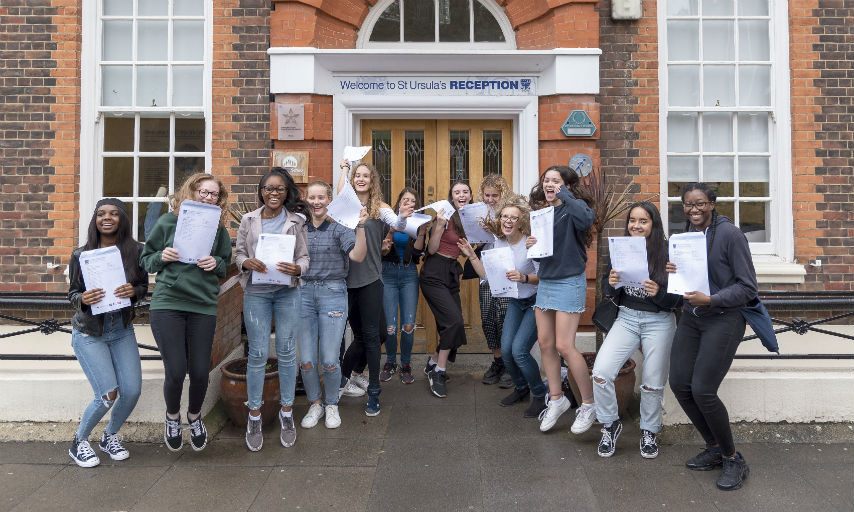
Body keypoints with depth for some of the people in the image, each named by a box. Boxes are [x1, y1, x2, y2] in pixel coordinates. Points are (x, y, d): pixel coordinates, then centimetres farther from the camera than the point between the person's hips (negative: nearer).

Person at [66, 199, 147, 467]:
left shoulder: (136, 251, -6)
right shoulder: (81, 255, -7)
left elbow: (144, 286, 2)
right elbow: (72, 294, 1)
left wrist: (133, 291, -21)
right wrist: (83, 299, -22)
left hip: (122, 331, 2)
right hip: (89, 333, -2)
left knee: (132, 390, -6)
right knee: (108, 394, -12)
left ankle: (110, 437, 24)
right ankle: (79, 442, 18)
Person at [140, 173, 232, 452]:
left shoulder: (218, 227, 7)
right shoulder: (168, 221, 3)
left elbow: (226, 264, 16)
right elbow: (146, 259, 10)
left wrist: (216, 263, -6)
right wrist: (162, 257, -11)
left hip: (204, 306, 2)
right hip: (167, 304, -1)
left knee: (200, 371, 2)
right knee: (175, 371, -4)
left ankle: (194, 415, 34)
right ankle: (173, 416, 29)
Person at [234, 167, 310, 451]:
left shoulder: (296, 220, 3)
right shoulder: (248, 220, 5)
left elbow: (304, 256, 3)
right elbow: (238, 253, 8)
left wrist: (297, 269, -19)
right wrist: (248, 263, -15)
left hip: (287, 292, 0)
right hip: (256, 292, 0)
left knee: (287, 352, 5)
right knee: (258, 354, 3)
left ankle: (286, 413, 21)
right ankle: (254, 417, 18)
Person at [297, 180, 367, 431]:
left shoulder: (339, 227, -1)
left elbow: (358, 256, -15)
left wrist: (360, 226, -24)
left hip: (333, 293, -3)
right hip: (304, 293, 3)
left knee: (329, 360, -2)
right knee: (306, 360, 3)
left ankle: (331, 405, 23)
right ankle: (315, 404, 27)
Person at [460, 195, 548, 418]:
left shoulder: (531, 243, -21)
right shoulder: (498, 242, -2)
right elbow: (488, 276, -1)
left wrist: (524, 278, -38)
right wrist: (471, 256, -7)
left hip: (535, 301, -6)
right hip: (515, 301, 6)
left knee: (519, 350, -15)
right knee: (506, 349, -2)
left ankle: (540, 395, 9)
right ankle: (521, 388, 27)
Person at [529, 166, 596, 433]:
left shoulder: (573, 207, -8)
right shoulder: (541, 211, 12)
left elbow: (586, 218, -34)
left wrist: (563, 194, -23)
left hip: (569, 282, -7)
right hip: (545, 281, 8)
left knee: (564, 346, -8)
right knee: (545, 343, 10)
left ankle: (589, 403, 11)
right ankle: (556, 399, 26)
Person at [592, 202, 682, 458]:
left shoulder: (667, 252, -9)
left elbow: (679, 299, -7)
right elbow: (607, 292, 8)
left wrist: (659, 294, -26)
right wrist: (611, 284, -14)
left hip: (659, 322, -2)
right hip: (626, 318, 3)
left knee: (652, 383, 6)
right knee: (600, 373, -10)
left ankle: (649, 432, 33)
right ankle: (610, 425, 15)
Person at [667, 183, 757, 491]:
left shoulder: (730, 234, -11)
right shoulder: (684, 235, 8)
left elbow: (748, 286, -12)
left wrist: (711, 300, -24)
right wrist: (672, 272, -5)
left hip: (723, 319, -6)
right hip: (690, 318, 7)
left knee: (702, 391, -13)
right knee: (679, 384, 2)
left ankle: (733, 460, 11)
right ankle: (715, 449, 23)